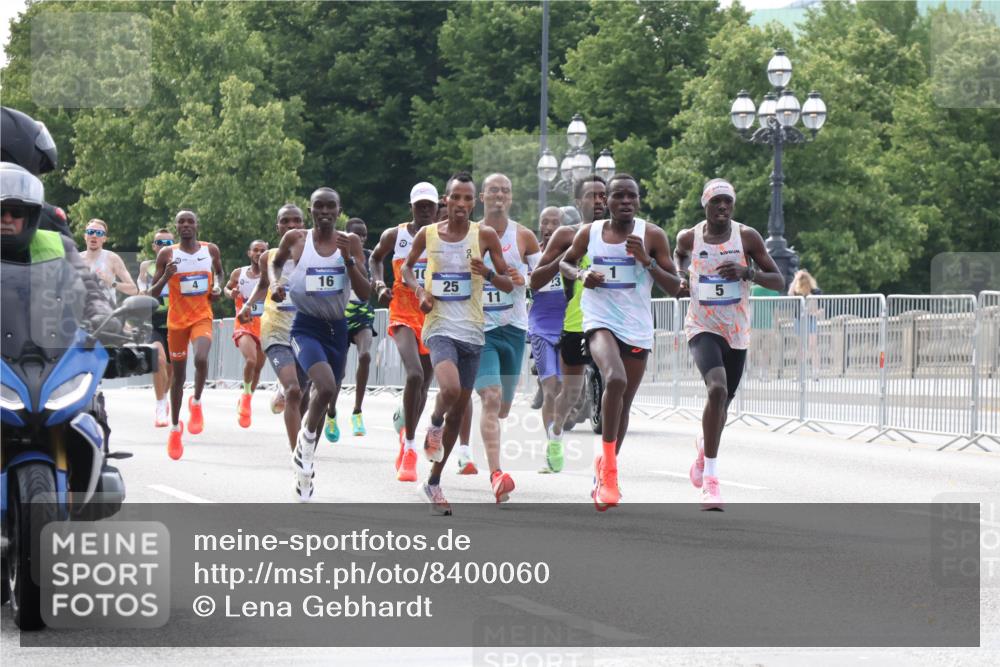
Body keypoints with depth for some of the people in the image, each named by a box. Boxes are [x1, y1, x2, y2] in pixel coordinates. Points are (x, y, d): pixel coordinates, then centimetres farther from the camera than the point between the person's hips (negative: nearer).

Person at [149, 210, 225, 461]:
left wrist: (218, 288, 3)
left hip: (202, 317, 0)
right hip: (177, 320, 0)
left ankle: (196, 403, -3)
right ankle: (175, 427, 27)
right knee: (178, 374, 9)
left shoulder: (211, 250, 2)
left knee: (201, 359, -30)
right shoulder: (167, 254, -4)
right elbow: (153, 294, -2)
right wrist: (166, 277, -21)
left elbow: (219, 272, 24)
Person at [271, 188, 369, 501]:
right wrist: (276, 282, -1)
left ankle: (304, 468, 30)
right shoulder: (296, 239, -3)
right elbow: (277, 262, 19)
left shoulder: (350, 242, 0)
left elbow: (365, 293, -5)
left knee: (324, 399, 13)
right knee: (326, 387, -29)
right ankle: (307, 438, -2)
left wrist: (348, 258, -17)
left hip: (337, 328, 4)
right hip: (306, 326, -3)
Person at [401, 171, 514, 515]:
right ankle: (435, 423, 6)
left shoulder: (485, 235, -1)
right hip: (439, 327, -2)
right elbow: (407, 267, 19)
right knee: (450, 390, -30)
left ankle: (434, 482, 23)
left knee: (459, 410, 9)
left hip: (472, 331, 2)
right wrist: (419, 289, -1)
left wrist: (488, 274, -19)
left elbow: (509, 284, 2)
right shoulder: (427, 234, 0)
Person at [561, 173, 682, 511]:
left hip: (637, 328, 2)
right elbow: (565, 262, 21)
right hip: (600, 321, -2)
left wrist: (647, 261, -16)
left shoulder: (652, 236, -1)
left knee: (623, 404, 10)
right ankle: (609, 464, -19)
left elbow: (674, 287, -1)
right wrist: (582, 275, -1)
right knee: (615, 379, -30)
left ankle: (603, 475, 29)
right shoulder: (589, 233, 3)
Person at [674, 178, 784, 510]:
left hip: (737, 333, 2)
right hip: (703, 328, -2)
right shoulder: (689, 238, -4)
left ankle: (704, 446, 53)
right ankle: (710, 479, -24)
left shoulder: (747, 237, -6)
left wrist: (747, 272, -23)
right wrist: (681, 277, 4)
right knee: (718, 388, -27)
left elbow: (778, 281, -6)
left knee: (723, 400, 17)